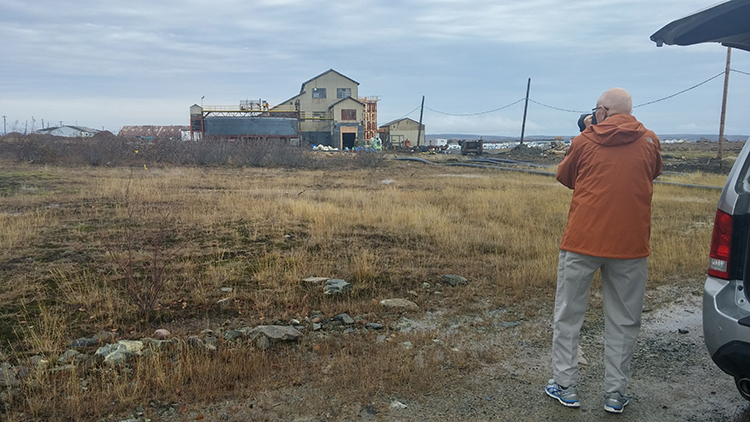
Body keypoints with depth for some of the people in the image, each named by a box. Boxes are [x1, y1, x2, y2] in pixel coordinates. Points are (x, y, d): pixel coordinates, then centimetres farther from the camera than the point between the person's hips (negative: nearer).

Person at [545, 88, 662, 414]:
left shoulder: (585, 142, -1)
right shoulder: (649, 142, 4)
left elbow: (564, 176, 15)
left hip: (582, 242, -1)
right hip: (629, 245, 2)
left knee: (568, 316, 11)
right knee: (623, 322, 11)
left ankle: (564, 386, 17)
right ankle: (615, 394, 18)